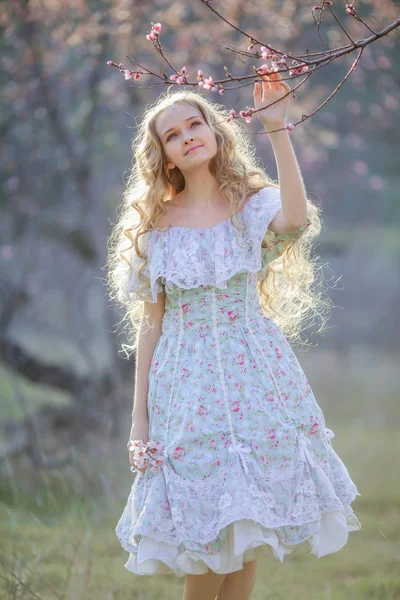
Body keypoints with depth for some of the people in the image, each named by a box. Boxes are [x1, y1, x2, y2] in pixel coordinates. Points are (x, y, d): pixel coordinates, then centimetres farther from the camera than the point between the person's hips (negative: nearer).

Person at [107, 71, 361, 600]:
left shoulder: (252, 205, 2)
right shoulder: (157, 224, 6)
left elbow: (296, 219, -24)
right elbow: (150, 323, 7)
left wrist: (277, 129, -24)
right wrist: (139, 416, 4)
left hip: (254, 375, 0)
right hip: (186, 380, 0)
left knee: (249, 536, 2)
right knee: (206, 533, -2)